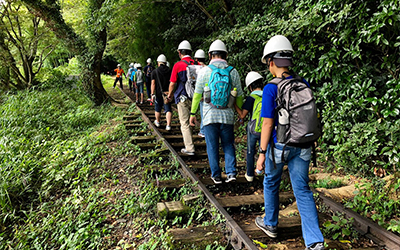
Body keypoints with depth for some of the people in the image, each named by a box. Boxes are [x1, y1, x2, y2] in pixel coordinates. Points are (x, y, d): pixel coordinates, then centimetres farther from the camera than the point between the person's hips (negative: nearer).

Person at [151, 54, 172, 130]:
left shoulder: (155, 72, -6)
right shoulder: (170, 71, -1)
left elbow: (153, 84, -9)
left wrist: (152, 94, -6)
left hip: (158, 93, -1)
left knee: (158, 109, 17)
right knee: (168, 109, 1)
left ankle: (158, 122, 35)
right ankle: (168, 125, -9)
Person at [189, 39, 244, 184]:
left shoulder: (204, 71, -4)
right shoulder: (233, 72, 2)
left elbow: (197, 95, -1)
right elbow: (239, 96, 7)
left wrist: (193, 113, 8)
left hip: (210, 115, -1)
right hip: (227, 115, 2)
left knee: (212, 146, 8)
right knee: (228, 145, 13)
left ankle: (216, 176, 14)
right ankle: (231, 172, 6)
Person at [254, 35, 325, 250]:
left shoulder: (271, 88, -15)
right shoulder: (304, 85, 2)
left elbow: (268, 124, -16)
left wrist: (262, 152, -9)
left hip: (279, 146, -4)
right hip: (303, 146, 4)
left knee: (271, 183, 19)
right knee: (302, 190, 9)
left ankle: (270, 224, 37)